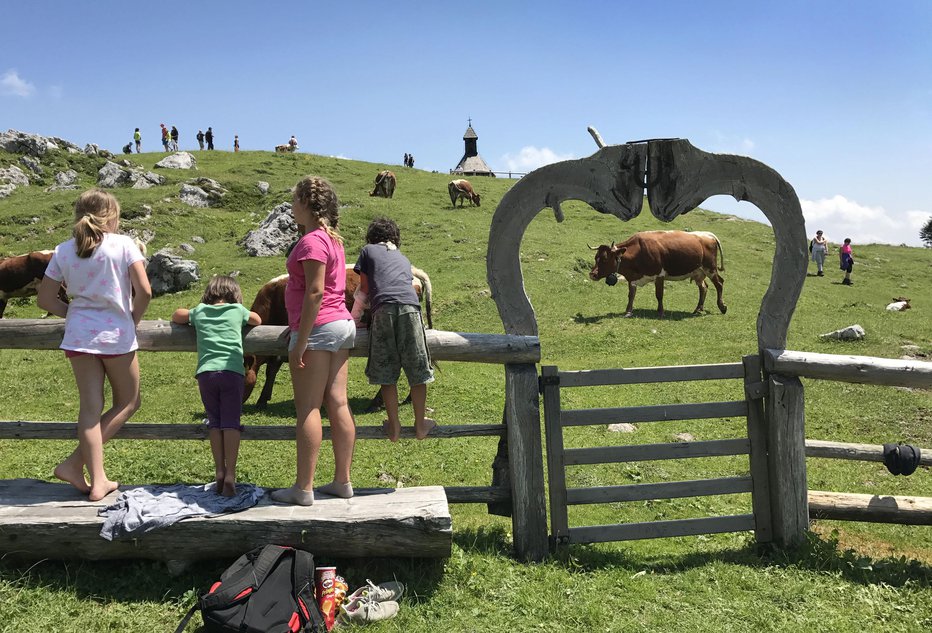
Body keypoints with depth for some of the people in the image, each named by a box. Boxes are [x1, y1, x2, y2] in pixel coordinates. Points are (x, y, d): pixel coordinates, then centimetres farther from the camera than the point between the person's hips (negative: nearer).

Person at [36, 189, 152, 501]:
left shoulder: (63, 251, 5)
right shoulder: (123, 244, -7)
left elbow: (45, 299, 6)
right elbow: (144, 291, -14)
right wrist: (133, 319, 3)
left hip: (78, 336, 4)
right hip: (116, 335, -4)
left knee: (90, 408, 7)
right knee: (128, 403, 14)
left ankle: (97, 481, 7)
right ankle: (75, 462, 7)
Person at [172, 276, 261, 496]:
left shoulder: (199, 311, 19)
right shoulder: (238, 310, 16)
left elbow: (177, 316, 36)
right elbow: (257, 320, 34)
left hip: (205, 371, 2)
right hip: (232, 371, -2)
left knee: (215, 422, 12)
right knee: (231, 422, -3)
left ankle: (219, 472, 9)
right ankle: (230, 475, -10)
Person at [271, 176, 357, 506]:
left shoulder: (312, 241, -13)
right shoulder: (333, 239, 16)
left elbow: (315, 292, -20)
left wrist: (301, 340, -20)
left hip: (319, 328, -9)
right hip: (342, 324, 9)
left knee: (308, 408, -4)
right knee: (338, 404, 9)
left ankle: (303, 489, 2)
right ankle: (342, 481, 15)